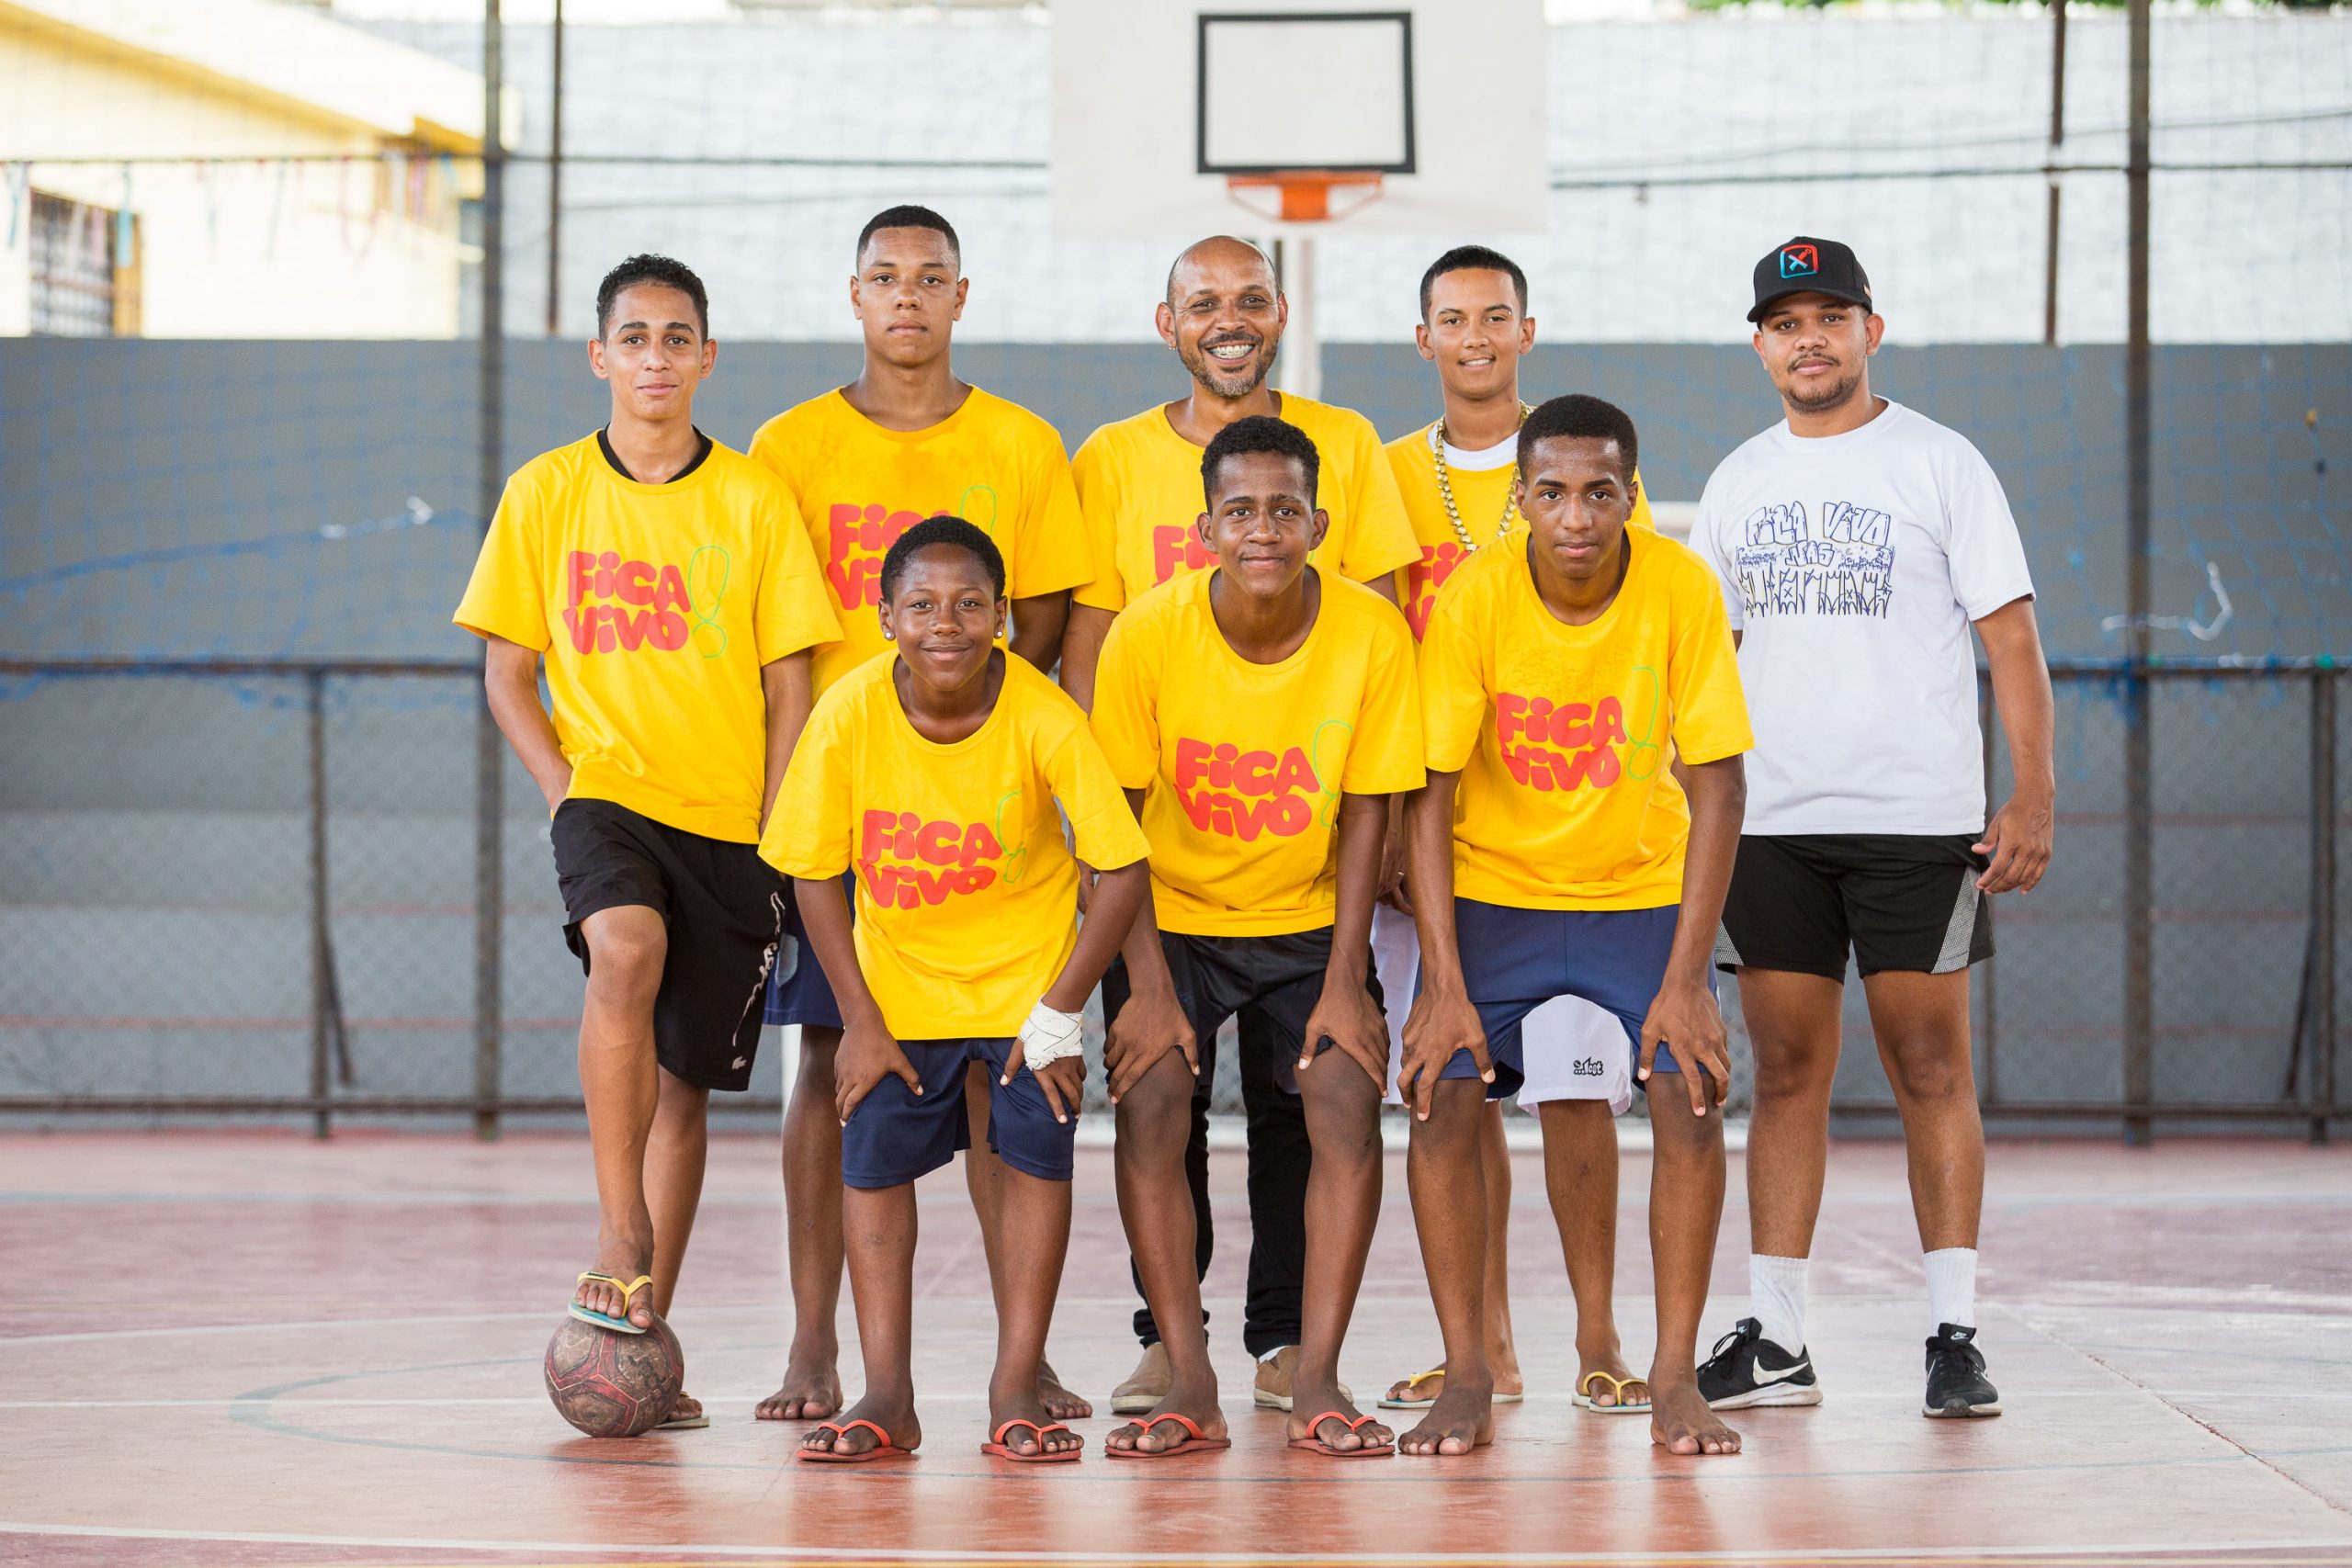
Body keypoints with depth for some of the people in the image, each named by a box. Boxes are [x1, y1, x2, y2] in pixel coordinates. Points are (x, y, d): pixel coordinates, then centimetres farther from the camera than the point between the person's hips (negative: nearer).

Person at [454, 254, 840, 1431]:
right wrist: (565, 792, -7)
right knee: (628, 951, -33)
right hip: (605, 791, -1)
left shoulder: (754, 499, 2)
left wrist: (778, 837, -3)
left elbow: (787, 684, 4)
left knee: (685, 1078, 5)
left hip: (730, 820, 1)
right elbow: (507, 675, 6)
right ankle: (618, 1234, -24)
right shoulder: (546, 493, 3)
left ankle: (645, 1334, 15)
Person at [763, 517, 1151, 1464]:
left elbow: (1122, 869, -19)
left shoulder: (1044, 719, -26)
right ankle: (888, 1398, 6)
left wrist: (1059, 1014, -18)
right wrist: (860, 1022, -10)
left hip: (1026, 970, -1)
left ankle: (1016, 1389, 3)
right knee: (873, 1161, -1)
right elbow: (814, 871, -10)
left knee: (1037, 1155, -7)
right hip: (898, 977, 2)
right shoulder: (849, 713, -22)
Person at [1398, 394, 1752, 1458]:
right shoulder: (1472, 599, -20)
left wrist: (1685, 978, -22)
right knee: (1441, 1097, -13)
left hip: (1643, 889, 0)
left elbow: (1715, 784, -17)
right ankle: (1466, 1381, -1)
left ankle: (1675, 1380, -3)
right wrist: (1444, 981, -23)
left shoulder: (1681, 589, -19)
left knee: (1691, 1095, -15)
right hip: (1491, 889, 0)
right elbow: (1430, 792, -16)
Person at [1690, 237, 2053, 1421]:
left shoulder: (1938, 464, 0)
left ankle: (1954, 1334, -1)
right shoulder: (1738, 482, 13)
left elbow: (2010, 636, -2)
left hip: (1919, 821, -4)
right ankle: (1774, 1341, 8)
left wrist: (2034, 796, -11)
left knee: (1931, 1067, -3)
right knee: (1786, 1071, 5)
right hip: (1767, 824, 4)